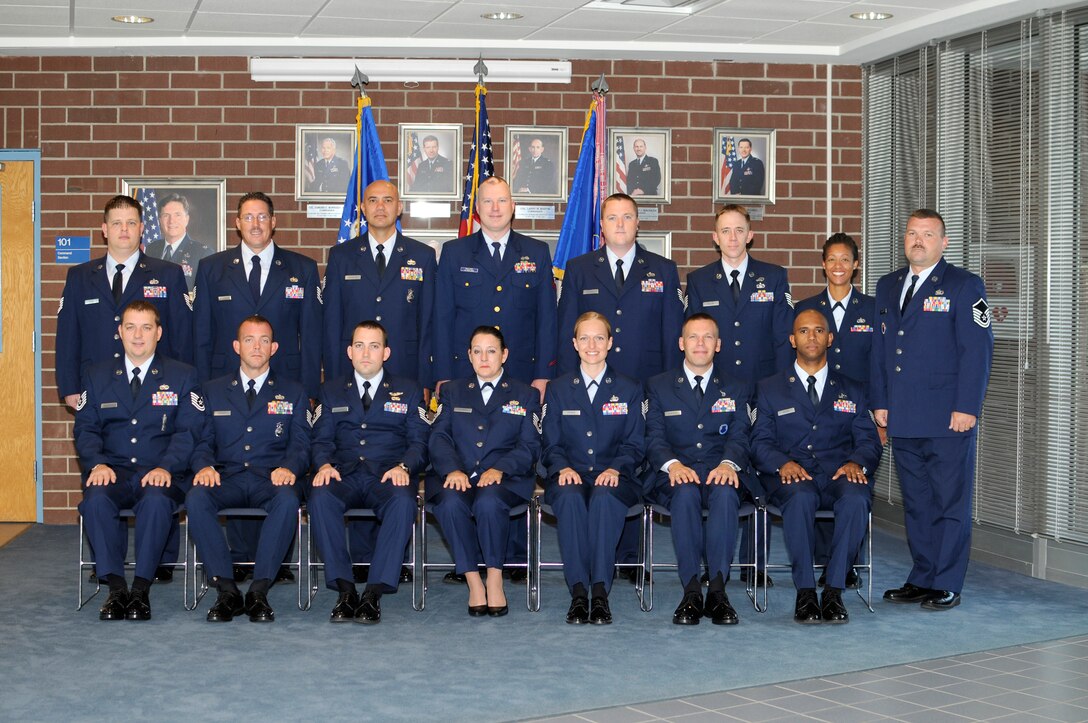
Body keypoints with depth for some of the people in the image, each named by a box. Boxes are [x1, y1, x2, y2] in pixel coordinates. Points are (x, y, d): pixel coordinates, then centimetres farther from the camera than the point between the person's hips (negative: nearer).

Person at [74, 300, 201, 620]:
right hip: (113, 471, 2)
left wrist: (165, 467, -17)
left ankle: (141, 589, -26)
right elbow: (85, 428, 9)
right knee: (96, 499, -33)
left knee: (156, 500, -36)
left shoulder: (182, 376, 10)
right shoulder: (97, 376, 16)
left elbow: (188, 431, 0)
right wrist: (97, 464, -12)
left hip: (160, 474, -2)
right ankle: (116, 587, -23)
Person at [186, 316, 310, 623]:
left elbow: (300, 445, 7)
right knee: (196, 498, -33)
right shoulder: (213, 391, 19)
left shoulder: (293, 393, 16)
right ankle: (227, 590, -27)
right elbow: (203, 442, 13)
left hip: (271, 480, -1)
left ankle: (259, 591, -30)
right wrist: (204, 466, -11)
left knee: (288, 500, -37)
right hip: (226, 478, 1)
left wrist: (289, 468, -16)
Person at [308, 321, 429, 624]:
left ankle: (374, 593, -34)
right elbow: (321, 439, 12)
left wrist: (403, 466, -14)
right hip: (345, 474, 1)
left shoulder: (409, 391, 16)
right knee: (320, 497, -34)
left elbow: (419, 442, 8)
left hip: (388, 476, -1)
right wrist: (324, 464, -11)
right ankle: (345, 589, -28)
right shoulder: (331, 391, 19)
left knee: (403, 502, -37)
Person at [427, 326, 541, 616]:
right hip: (458, 476, 1)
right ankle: (474, 584, -24)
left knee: (489, 502, -37)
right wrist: (453, 469, -15)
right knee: (450, 503, -34)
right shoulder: (452, 391, 20)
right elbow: (439, 437, 7)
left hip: (505, 477, -1)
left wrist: (499, 470, -15)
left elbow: (529, 447, 5)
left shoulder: (526, 395, 16)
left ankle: (495, 581, -23)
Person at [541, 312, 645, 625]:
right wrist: (564, 468, -12)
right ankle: (578, 591, -36)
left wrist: (615, 469, -13)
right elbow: (551, 444, 10)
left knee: (604, 498, -38)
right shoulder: (557, 389, 16)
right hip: (571, 476, 1)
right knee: (570, 497, -36)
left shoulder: (629, 389, 14)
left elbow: (634, 444, 7)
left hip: (613, 478, -1)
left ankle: (600, 591, -38)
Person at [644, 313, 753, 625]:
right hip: (676, 475, 0)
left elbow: (739, 436, 3)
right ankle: (691, 591, -36)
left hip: (720, 473, 0)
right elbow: (654, 438, 4)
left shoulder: (737, 389, 17)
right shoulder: (658, 386, 15)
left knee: (725, 492, -36)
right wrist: (673, 464, -19)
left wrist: (728, 463, -21)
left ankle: (717, 590, -38)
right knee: (685, 493, -37)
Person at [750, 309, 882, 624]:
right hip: (793, 477, -1)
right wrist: (783, 463, -15)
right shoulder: (770, 389, 17)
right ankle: (805, 592, -28)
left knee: (856, 497, -35)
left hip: (838, 474, 1)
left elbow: (869, 441, 12)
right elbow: (760, 442, 7)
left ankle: (833, 591, -27)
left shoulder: (851, 391, 21)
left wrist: (856, 463, -12)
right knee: (801, 497, -38)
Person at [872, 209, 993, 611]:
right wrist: (879, 402, 10)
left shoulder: (964, 286, -1)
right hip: (903, 420, 6)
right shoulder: (888, 286, 16)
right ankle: (922, 580, 18)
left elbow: (977, 350, -7)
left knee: (950, 503, -1)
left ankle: (947, 586, 5)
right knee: (915, 503, 10)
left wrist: (966, 408, -14)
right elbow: (879, 347, 18)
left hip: (949, 419, -5)